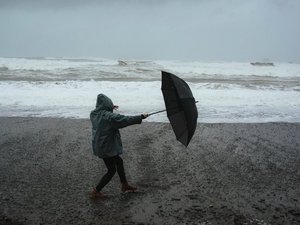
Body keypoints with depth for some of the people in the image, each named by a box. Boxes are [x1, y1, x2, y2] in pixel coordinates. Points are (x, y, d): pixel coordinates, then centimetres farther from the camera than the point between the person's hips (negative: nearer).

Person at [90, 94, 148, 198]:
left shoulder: (94, 114, 0)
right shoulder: (109, 116, -24)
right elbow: (125, 120, -23)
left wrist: (110, 108, 24)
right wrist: (141, 117, -16)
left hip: (98, 145, 9)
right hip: (106, 148, -9)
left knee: (119, 161, 24)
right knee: (111, 170, 8)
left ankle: (125, 185, 37)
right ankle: (96, 191, 15)